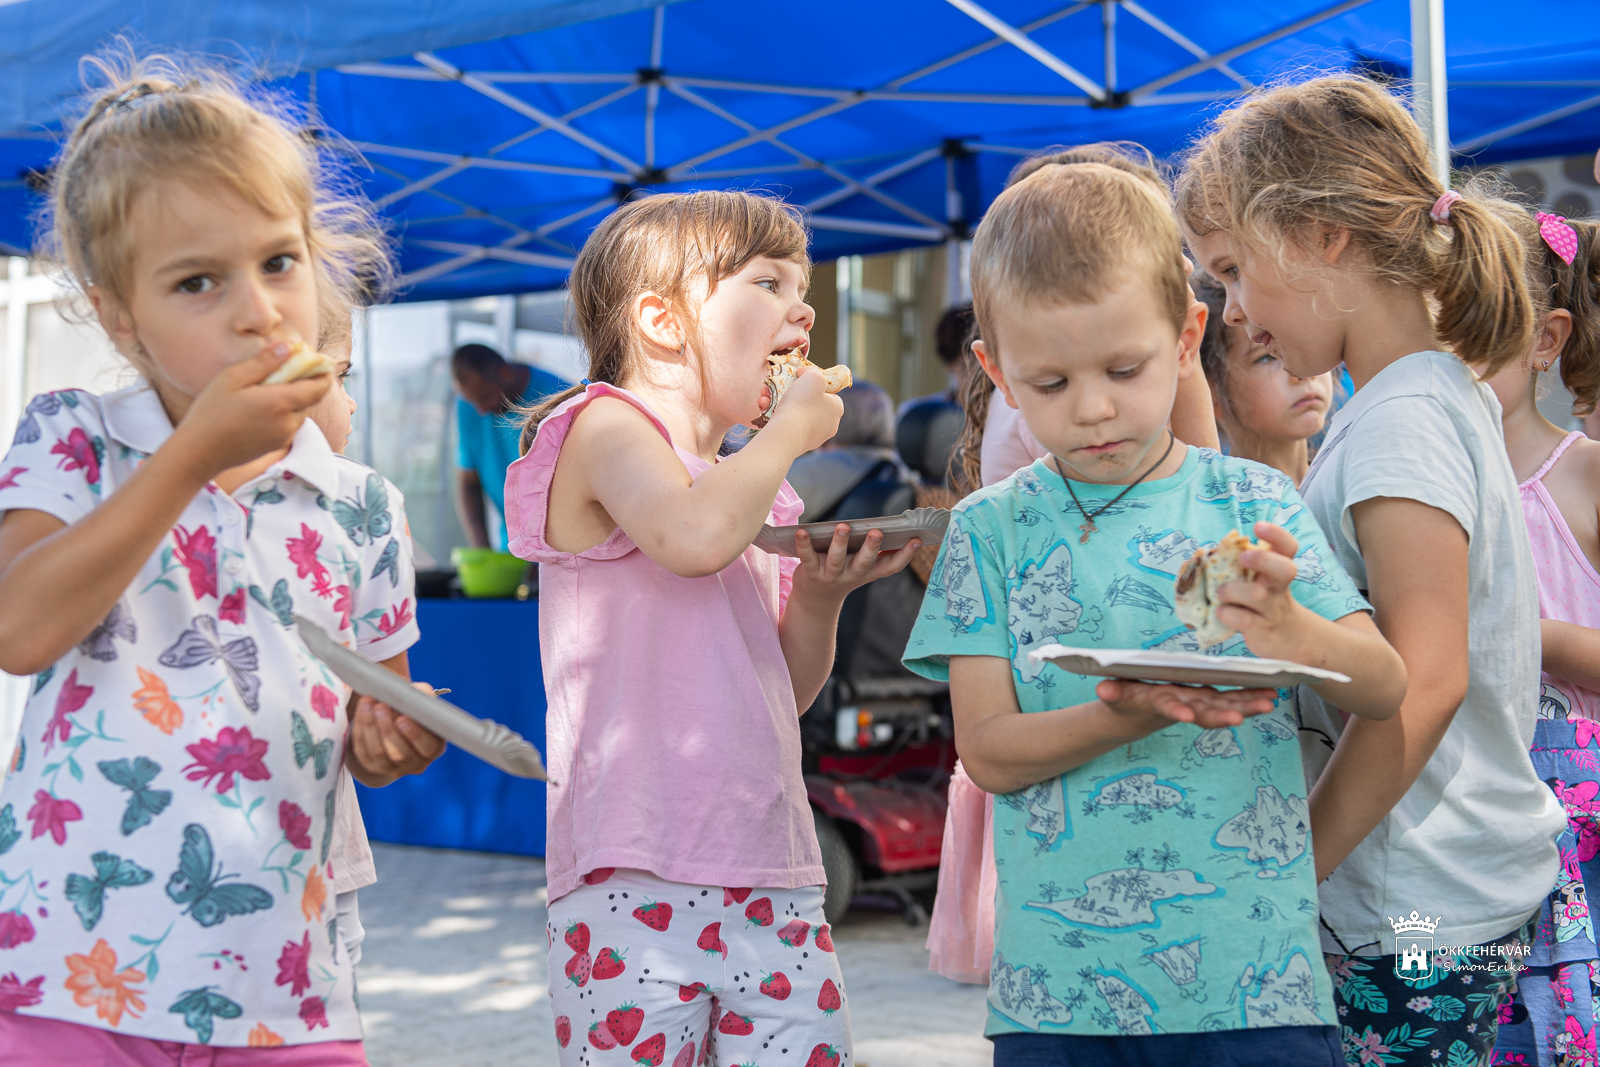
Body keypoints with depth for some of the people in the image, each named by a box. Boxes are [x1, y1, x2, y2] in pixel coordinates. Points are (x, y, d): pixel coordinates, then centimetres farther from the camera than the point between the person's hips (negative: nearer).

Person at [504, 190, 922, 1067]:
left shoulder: (761, 494, 19)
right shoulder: (607, 425, -2)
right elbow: (695, 535, -24)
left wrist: (819, 598, 4)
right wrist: (790, 431, -8)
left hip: (773, 879, 7)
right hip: (635, 877, -7)